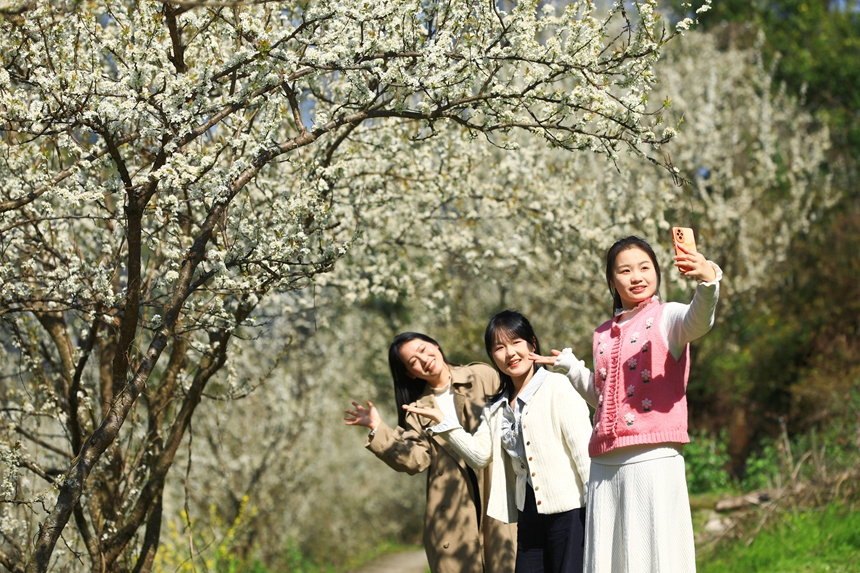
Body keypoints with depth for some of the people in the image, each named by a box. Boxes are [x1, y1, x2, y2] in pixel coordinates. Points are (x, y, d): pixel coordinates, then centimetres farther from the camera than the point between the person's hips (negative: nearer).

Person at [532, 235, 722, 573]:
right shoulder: (604, 335, 20)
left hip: (654, 460, -6)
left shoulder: (667, 318, 2)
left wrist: (708, 281, -43)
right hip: (605, 465, 6)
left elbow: (698, 321, -24)